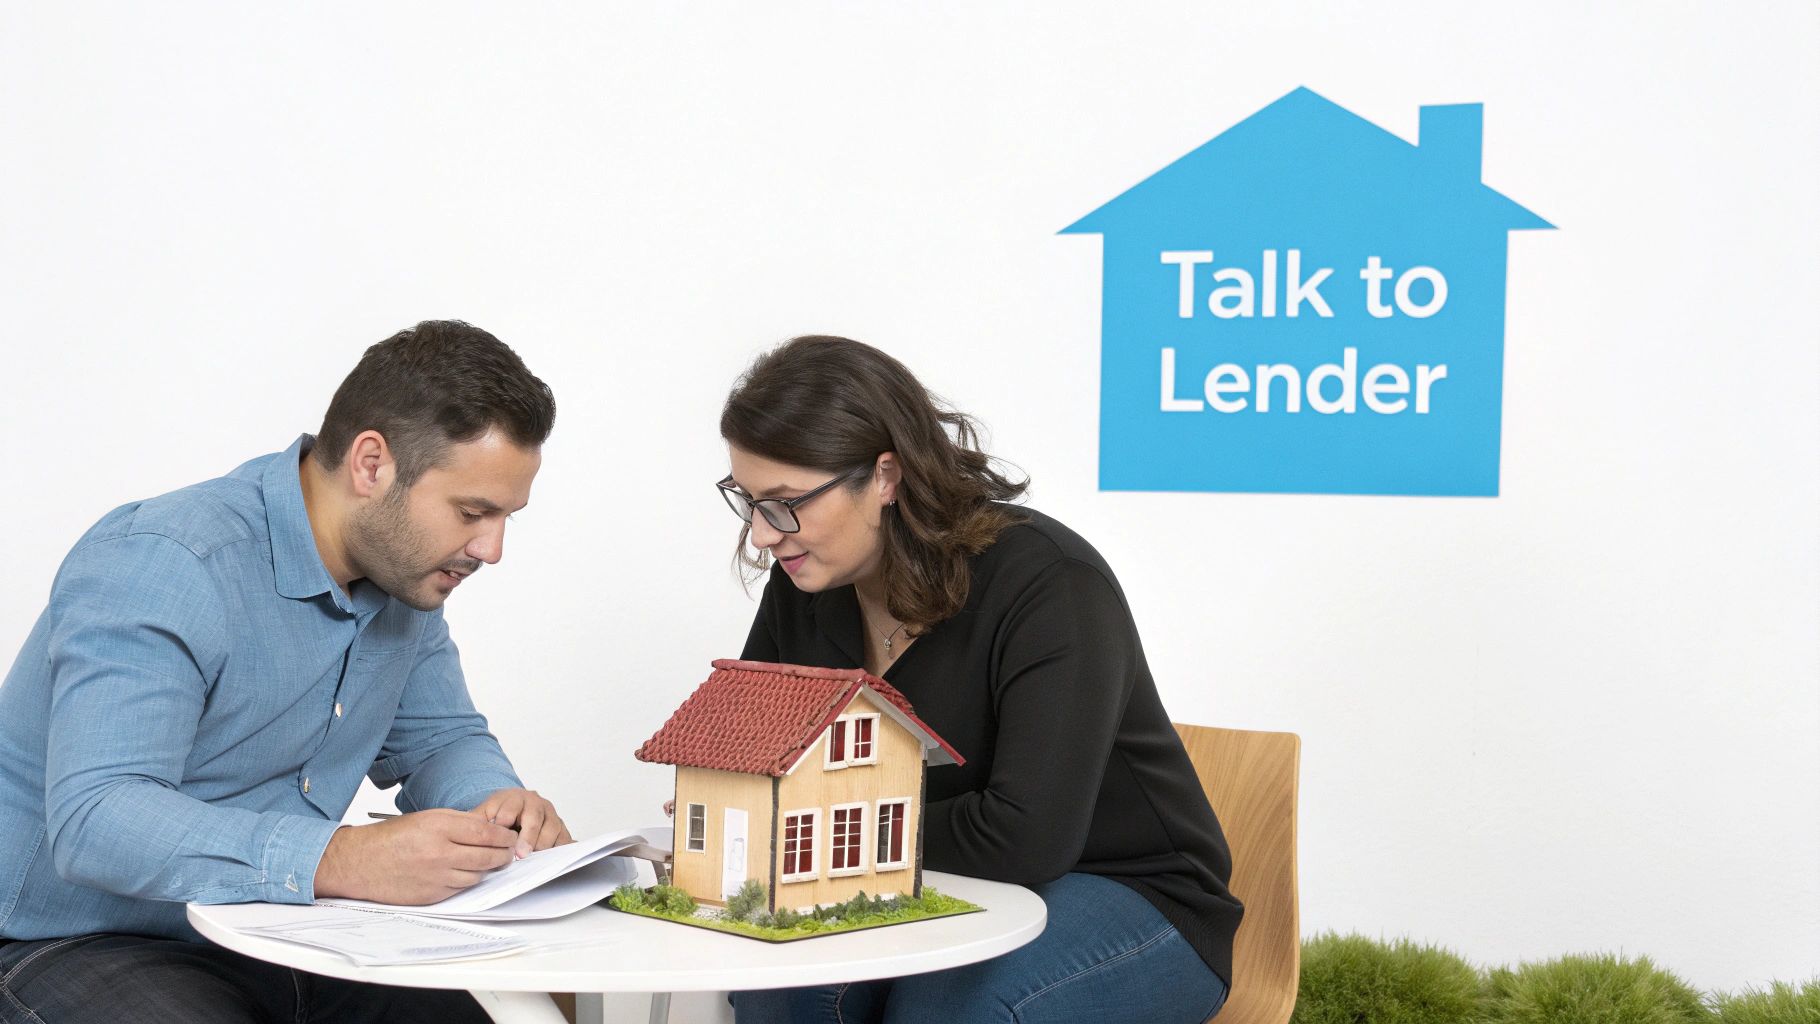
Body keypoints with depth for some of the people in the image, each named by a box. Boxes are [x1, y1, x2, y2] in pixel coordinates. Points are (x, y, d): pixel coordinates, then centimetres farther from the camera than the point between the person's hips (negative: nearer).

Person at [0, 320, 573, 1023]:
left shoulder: (403, 570, 3)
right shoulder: (157, 567, -23)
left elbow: (438, 739, 15)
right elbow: (94, 819, -33)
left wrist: (496, 804, -9)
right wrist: (342, 860, -42)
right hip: (80, 943, -6)